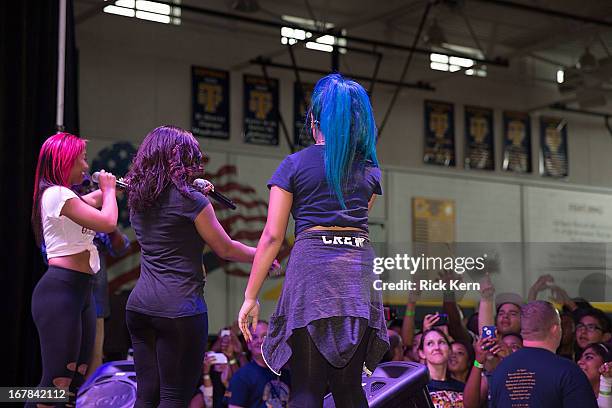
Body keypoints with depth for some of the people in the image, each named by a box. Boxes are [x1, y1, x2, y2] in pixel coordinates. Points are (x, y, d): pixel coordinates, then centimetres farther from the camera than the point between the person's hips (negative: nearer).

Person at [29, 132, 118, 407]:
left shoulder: (65, 196, 20)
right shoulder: (56, 193, -11)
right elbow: (107, 222, -15)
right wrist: (108, 188, -1)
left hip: (80, 292, 11)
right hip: (60, 291, -11)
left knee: (75, 379, 7)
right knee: (57, 381, -14)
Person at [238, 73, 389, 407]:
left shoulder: (294, 165, 6)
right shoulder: (368, 169, 16)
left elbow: (272, 235, 1)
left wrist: (251, 296, 3)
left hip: (311, 267, -3)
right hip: (359, 270, 4)